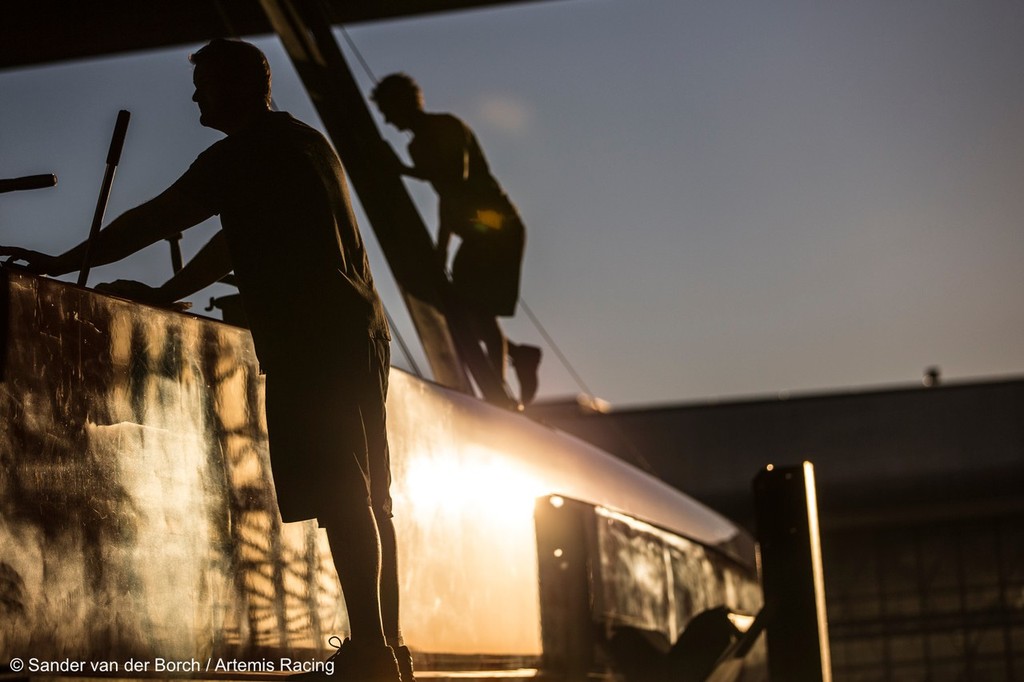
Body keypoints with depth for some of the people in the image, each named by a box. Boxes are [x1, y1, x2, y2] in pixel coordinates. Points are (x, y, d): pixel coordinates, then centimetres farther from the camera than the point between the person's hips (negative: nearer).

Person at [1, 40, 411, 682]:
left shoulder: (246, 151, -3)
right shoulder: (307, 142, 26)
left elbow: (153, 220, -3)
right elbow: (236, 244, 28)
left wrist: (63, 264, 5)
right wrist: (163, 293, 26)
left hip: (312, 340, -9)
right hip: (360, 331, 9)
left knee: (340, 496, -14)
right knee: (367, 497, 7)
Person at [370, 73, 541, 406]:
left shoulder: (448, 128, -9)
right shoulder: (420, 144, 17)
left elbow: (457, 178, -25)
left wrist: (407, 170, -22)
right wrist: (440, 252, 22)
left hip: (498, 228, -9)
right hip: (476, 233, 9)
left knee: (478, 308, -14)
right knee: (460, 310, 5)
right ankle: (519, 354, 18)